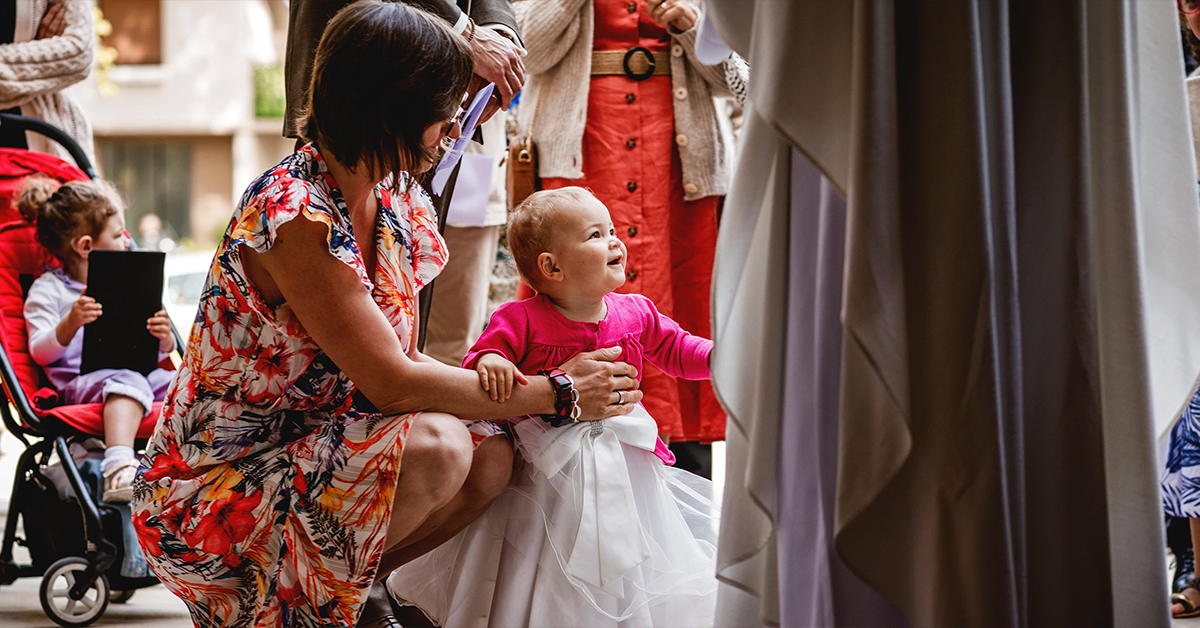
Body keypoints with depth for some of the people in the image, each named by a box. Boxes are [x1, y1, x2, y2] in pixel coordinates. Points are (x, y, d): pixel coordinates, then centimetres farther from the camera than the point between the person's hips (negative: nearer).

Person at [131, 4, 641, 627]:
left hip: (309, 447, 9)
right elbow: (393, 383, -24)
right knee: (435, 446, -28)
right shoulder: (293, 216, -25)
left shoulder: (394, 198, 4)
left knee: (490, 456, -9)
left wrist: (504, 382, -9)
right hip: (214, 490, -9)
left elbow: (405, 362, 7)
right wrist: (558, 394, -17)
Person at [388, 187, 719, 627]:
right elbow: (478, 362, -12)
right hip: (549, 471, -4)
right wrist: (488, 362, -34)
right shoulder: (521, 321, -11)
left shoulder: (636, 314, 3)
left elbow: (676, 350, 16)